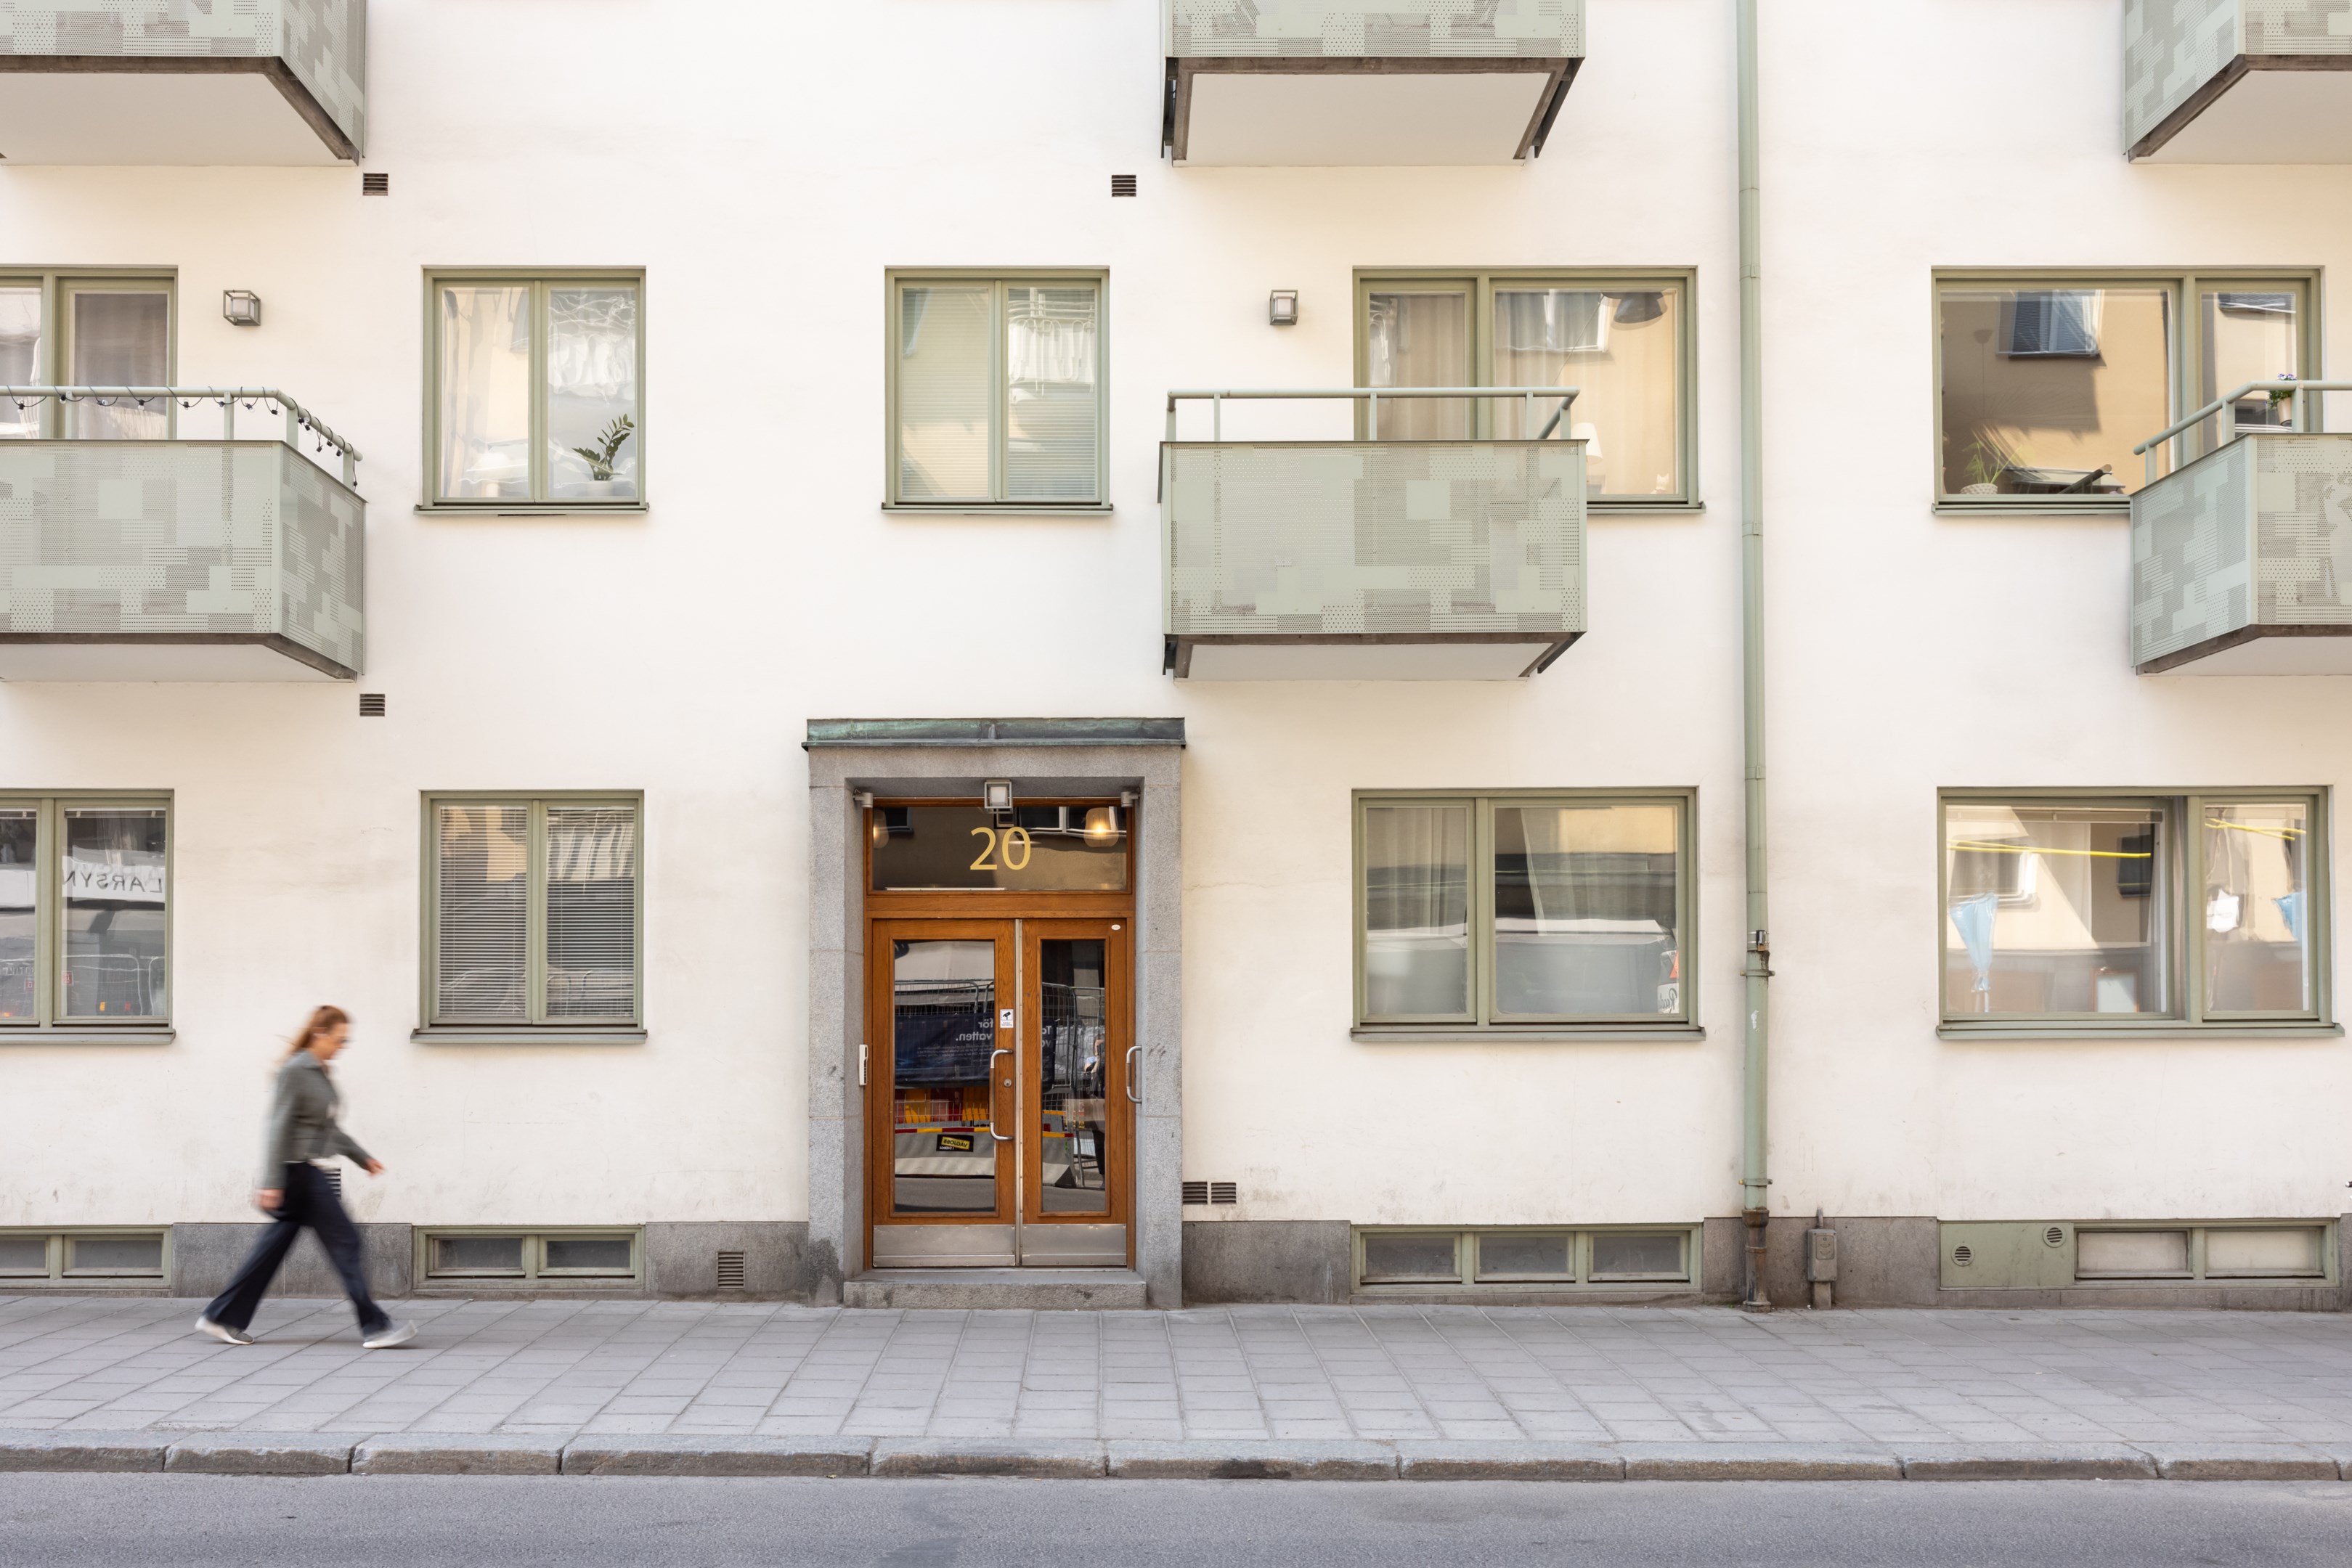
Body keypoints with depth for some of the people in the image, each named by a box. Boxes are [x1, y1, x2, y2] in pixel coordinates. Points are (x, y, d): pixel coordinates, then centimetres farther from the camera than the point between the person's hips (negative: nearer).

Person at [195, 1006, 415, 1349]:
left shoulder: (321, 1073, 14)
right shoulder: (295, 1072, -14)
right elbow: (279, 1127, -18)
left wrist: (362, 1157, 24)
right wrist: (272, 1183, -20)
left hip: (309, 1172, 9)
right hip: (296, 1170, -9)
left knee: (275, 1246, 11)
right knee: (344, 1242, -6)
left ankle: (223, 1317, 18)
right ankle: (374, 1327, -3)